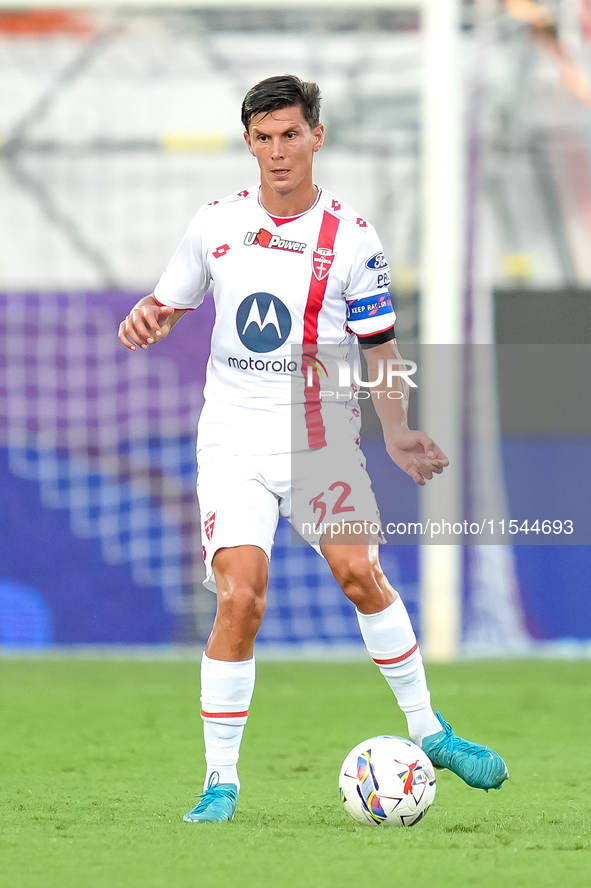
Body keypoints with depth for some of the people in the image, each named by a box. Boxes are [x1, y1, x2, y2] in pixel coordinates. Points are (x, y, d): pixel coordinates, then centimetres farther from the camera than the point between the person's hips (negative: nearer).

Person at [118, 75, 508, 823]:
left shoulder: (351, 238, -2)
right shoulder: (216, 222, 4)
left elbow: (379, 348, 1)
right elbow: (169, 301, 17)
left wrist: (396, 431, -15)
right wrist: (144, 319, -8)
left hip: (319, 433, 0)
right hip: (233, 439, 0)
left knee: (359, 573, -17)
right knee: (240, 598, -15)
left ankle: (428, 731, 3)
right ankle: (220, 781, -5)